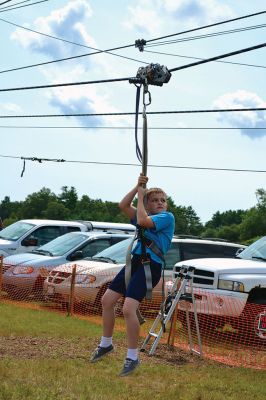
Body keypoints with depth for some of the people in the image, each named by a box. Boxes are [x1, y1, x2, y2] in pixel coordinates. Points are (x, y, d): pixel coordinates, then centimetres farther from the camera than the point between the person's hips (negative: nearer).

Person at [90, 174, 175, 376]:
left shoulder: (167, 217, -6)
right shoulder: (146, 216, 17)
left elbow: (142, 221, -21)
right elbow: (123, 206, 11)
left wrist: (140, 196, -7)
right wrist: (137, 187, 2)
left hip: (150, 266, -9)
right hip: (135, 261, 9)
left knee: (128, 308, -21)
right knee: (107, 300, 13)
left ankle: (133, 357, -9)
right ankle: (106, 344, 31)